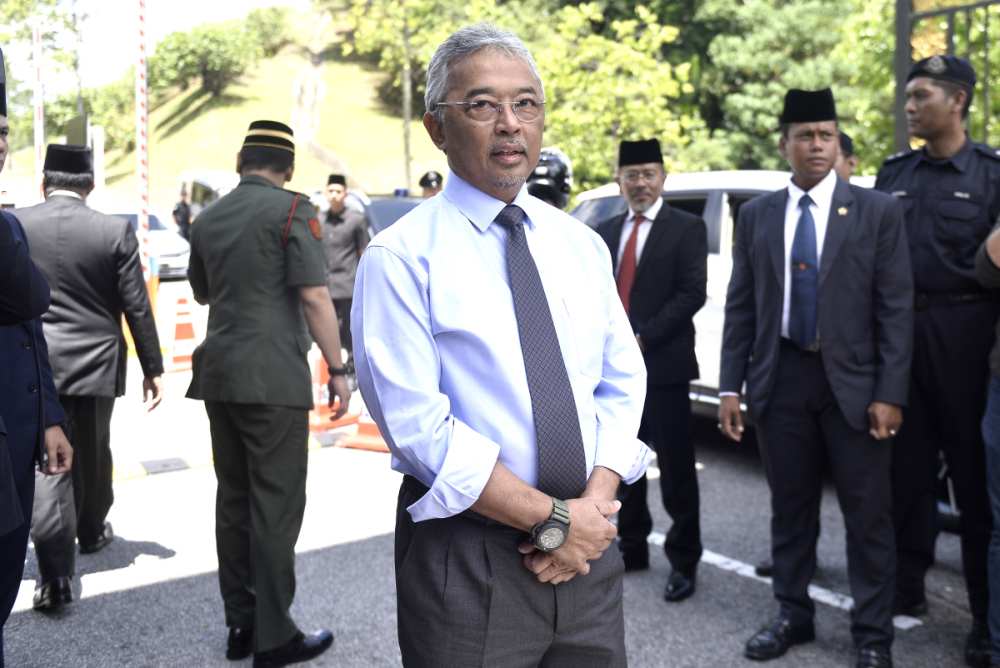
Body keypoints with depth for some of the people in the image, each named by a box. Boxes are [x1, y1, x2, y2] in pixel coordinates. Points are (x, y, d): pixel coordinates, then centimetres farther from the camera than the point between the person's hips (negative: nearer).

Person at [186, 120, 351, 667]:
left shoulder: (208, 218, 12)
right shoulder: (292, 209, -7)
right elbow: (313, 296, -14)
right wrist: (337, 369, -10)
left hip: (218, 375, 7)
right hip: (273, 377, -7)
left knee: (233, 499, 12)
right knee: (276, 505, -2)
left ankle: (240, 623, 19)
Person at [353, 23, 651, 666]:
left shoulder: (581, 245, 7)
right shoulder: (400, 258, -10)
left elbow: (622, 378, 6)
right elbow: (417, 425, -17)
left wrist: (597, 500, -10)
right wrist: (553, 520, -16)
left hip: (588, 540, 5)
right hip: (466, 559, -5)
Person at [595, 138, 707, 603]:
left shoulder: (686, 228, -3)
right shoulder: (605, 232, 15)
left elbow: (692, 294, -12)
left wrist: (642, 338, -16)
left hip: (663, 364, -6)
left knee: (676, 470, 0)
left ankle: (683, 561, 9)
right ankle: (632, 547, 27)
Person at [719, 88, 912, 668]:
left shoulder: (878, 211, -1)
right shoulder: (757, 215, 7)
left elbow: (896, 308, -4)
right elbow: (741, 306, 7)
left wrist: (890, 393, -11)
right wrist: (731, 386, 0)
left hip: (852, 380, -2)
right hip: (780, 379, 3)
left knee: (868, 514, 5)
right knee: (790, 508, 13)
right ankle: (794, 615, 28)